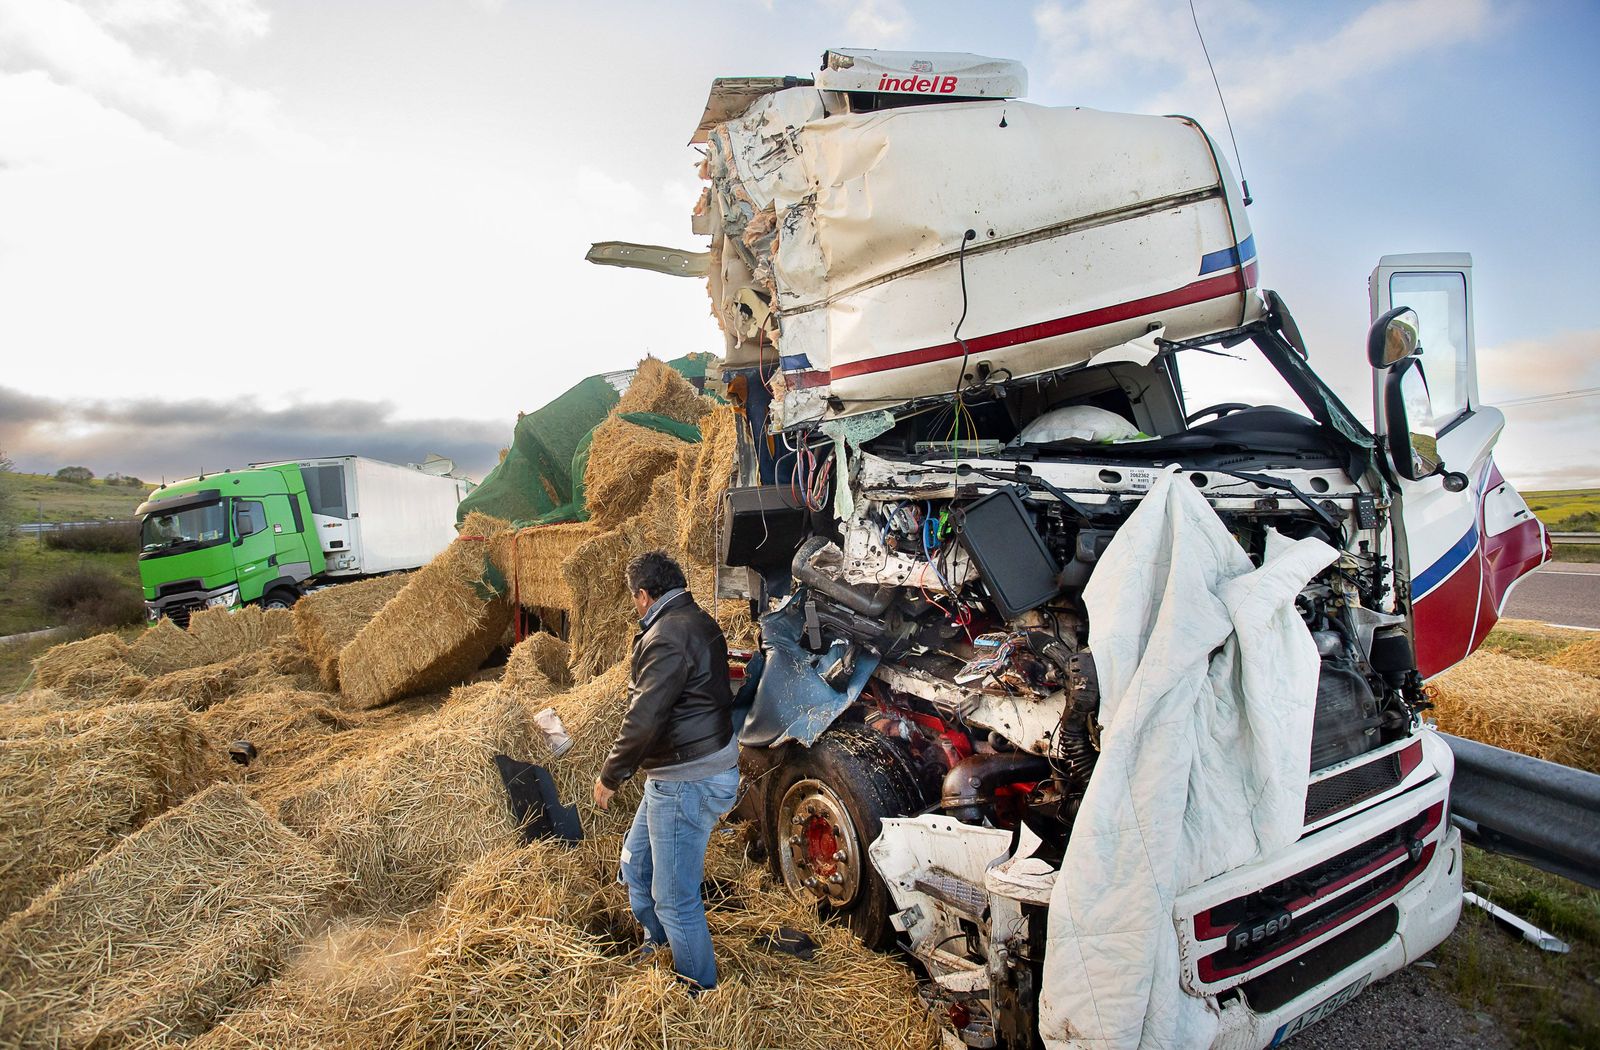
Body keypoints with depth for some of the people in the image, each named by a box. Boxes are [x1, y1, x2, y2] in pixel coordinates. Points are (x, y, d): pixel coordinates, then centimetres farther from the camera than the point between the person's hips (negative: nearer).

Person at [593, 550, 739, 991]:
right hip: (678, 776, 11)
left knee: (675, 898, 4)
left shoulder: (668, 635, -22)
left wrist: (610, 776, -11)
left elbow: (643, 718, -24)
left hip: (686, 783, -11)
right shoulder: (698, 623, 11)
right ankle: (659, 947, 45)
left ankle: (700, 991, 22)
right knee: (636, 864, 25)